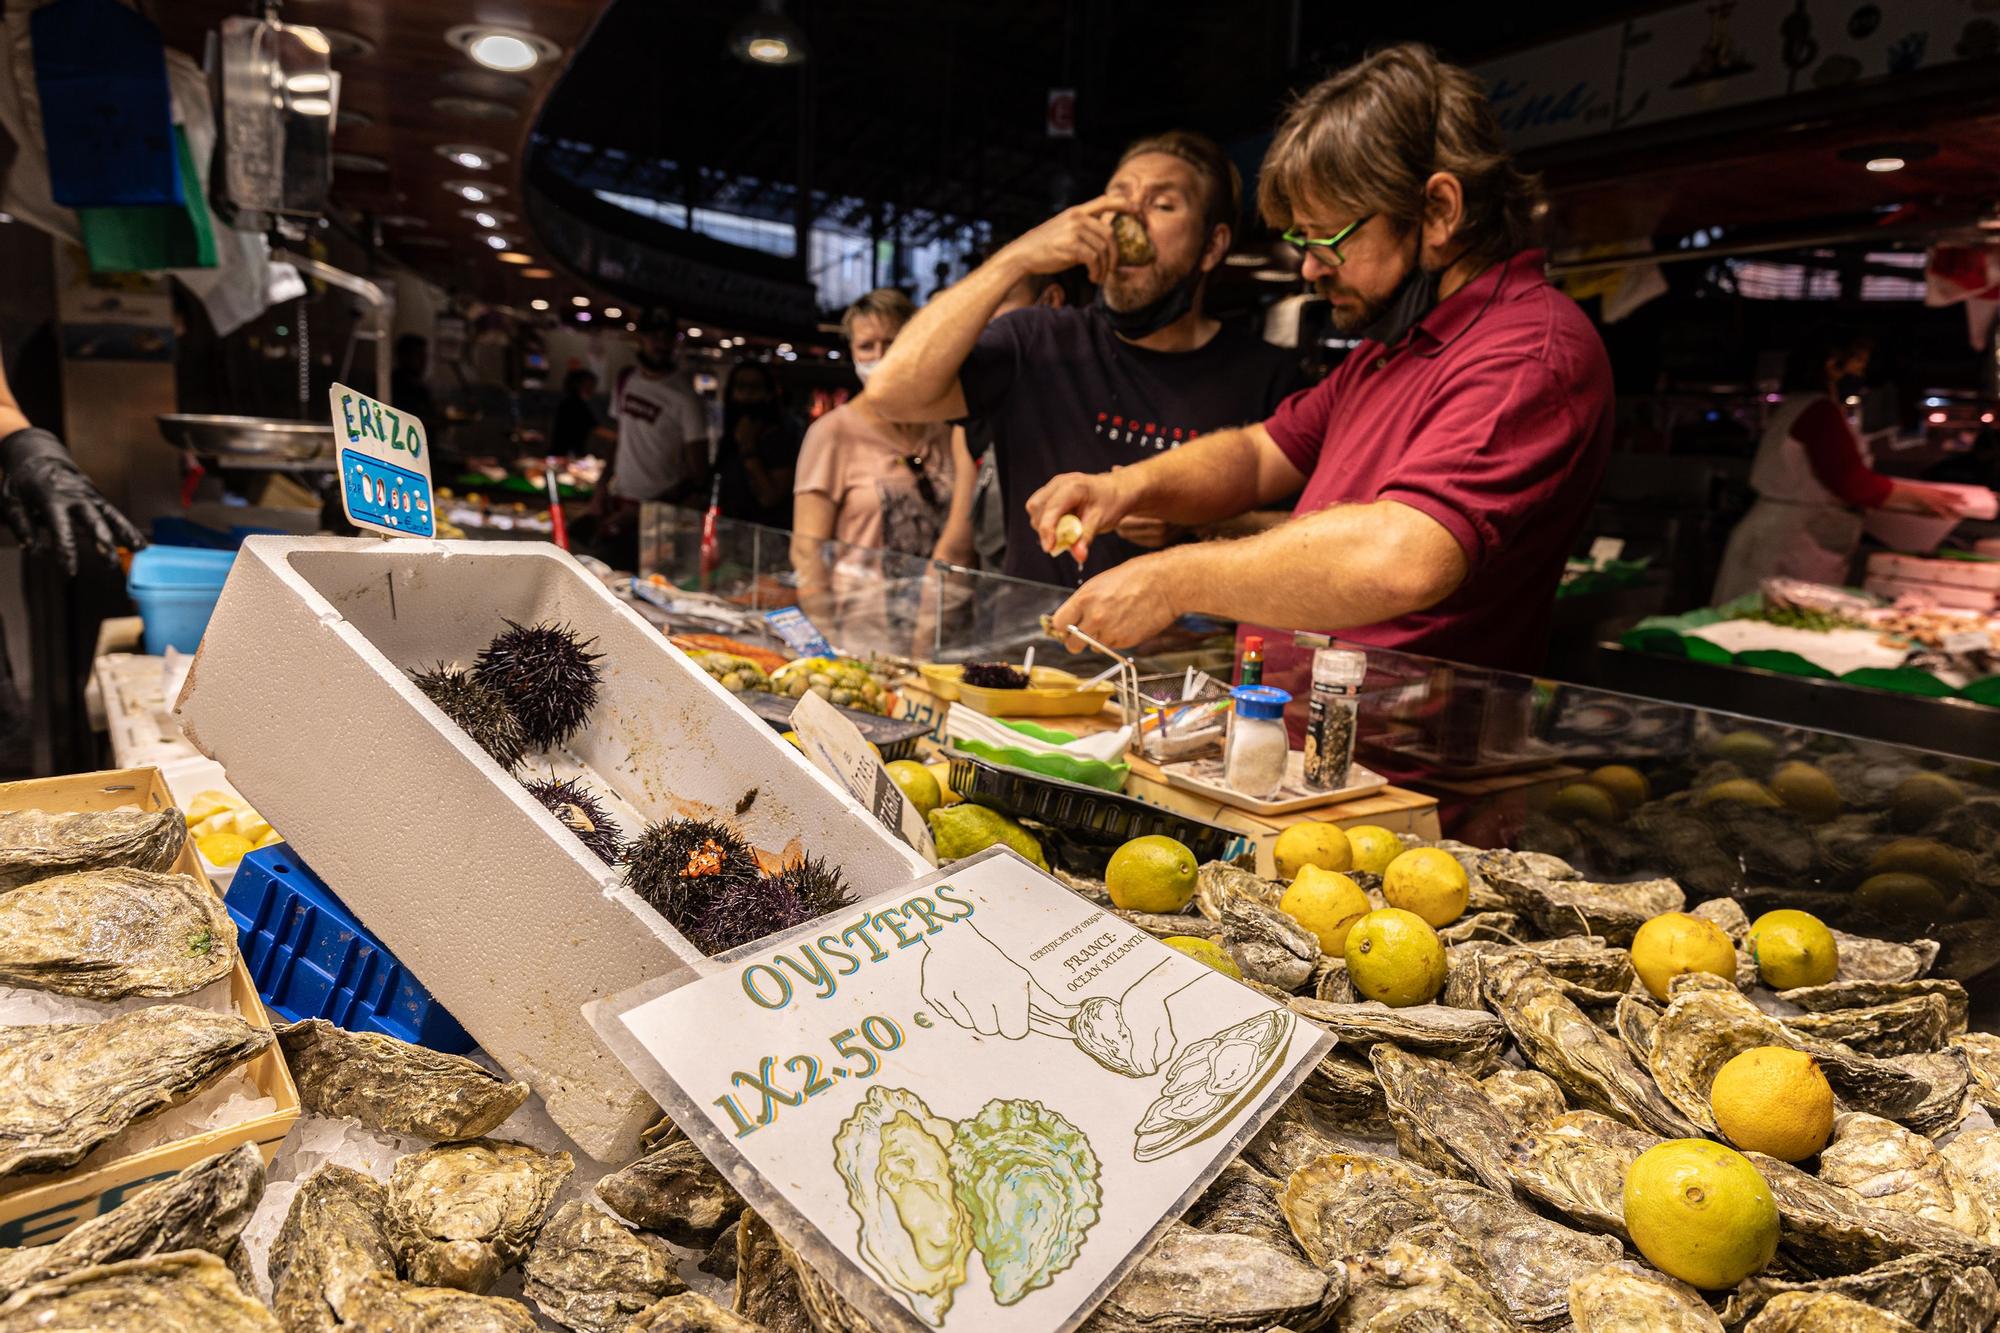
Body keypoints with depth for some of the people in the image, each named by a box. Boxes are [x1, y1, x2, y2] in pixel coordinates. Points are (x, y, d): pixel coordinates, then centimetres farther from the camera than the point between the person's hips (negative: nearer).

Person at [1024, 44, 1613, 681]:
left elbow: (1401, 559, -30)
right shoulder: (1391, 342, 17)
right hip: (1279, 697, 8)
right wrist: (1131, 486, 2)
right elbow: (1258, 456, 21)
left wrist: (1175, 581, -21)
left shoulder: (1534, 349, -15)